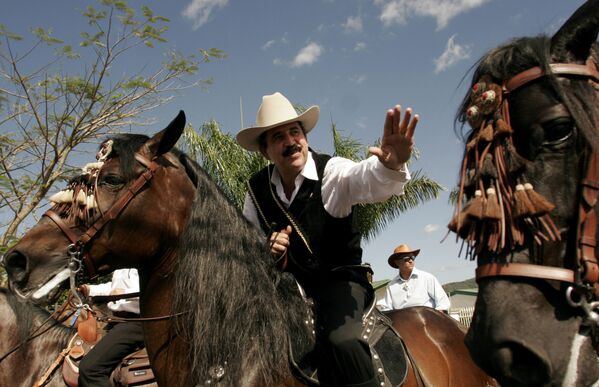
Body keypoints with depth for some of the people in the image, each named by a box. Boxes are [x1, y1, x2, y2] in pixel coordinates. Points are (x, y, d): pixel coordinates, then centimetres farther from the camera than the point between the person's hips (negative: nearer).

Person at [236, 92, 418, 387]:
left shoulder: (331, 170, -13)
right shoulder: (257, 188, 0)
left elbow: (366, 178, -36)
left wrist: (390, 165, -61)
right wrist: (264, 247, -15)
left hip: (340, 277, -4)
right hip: (288, 284, 5)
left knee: (341, 339, -32)